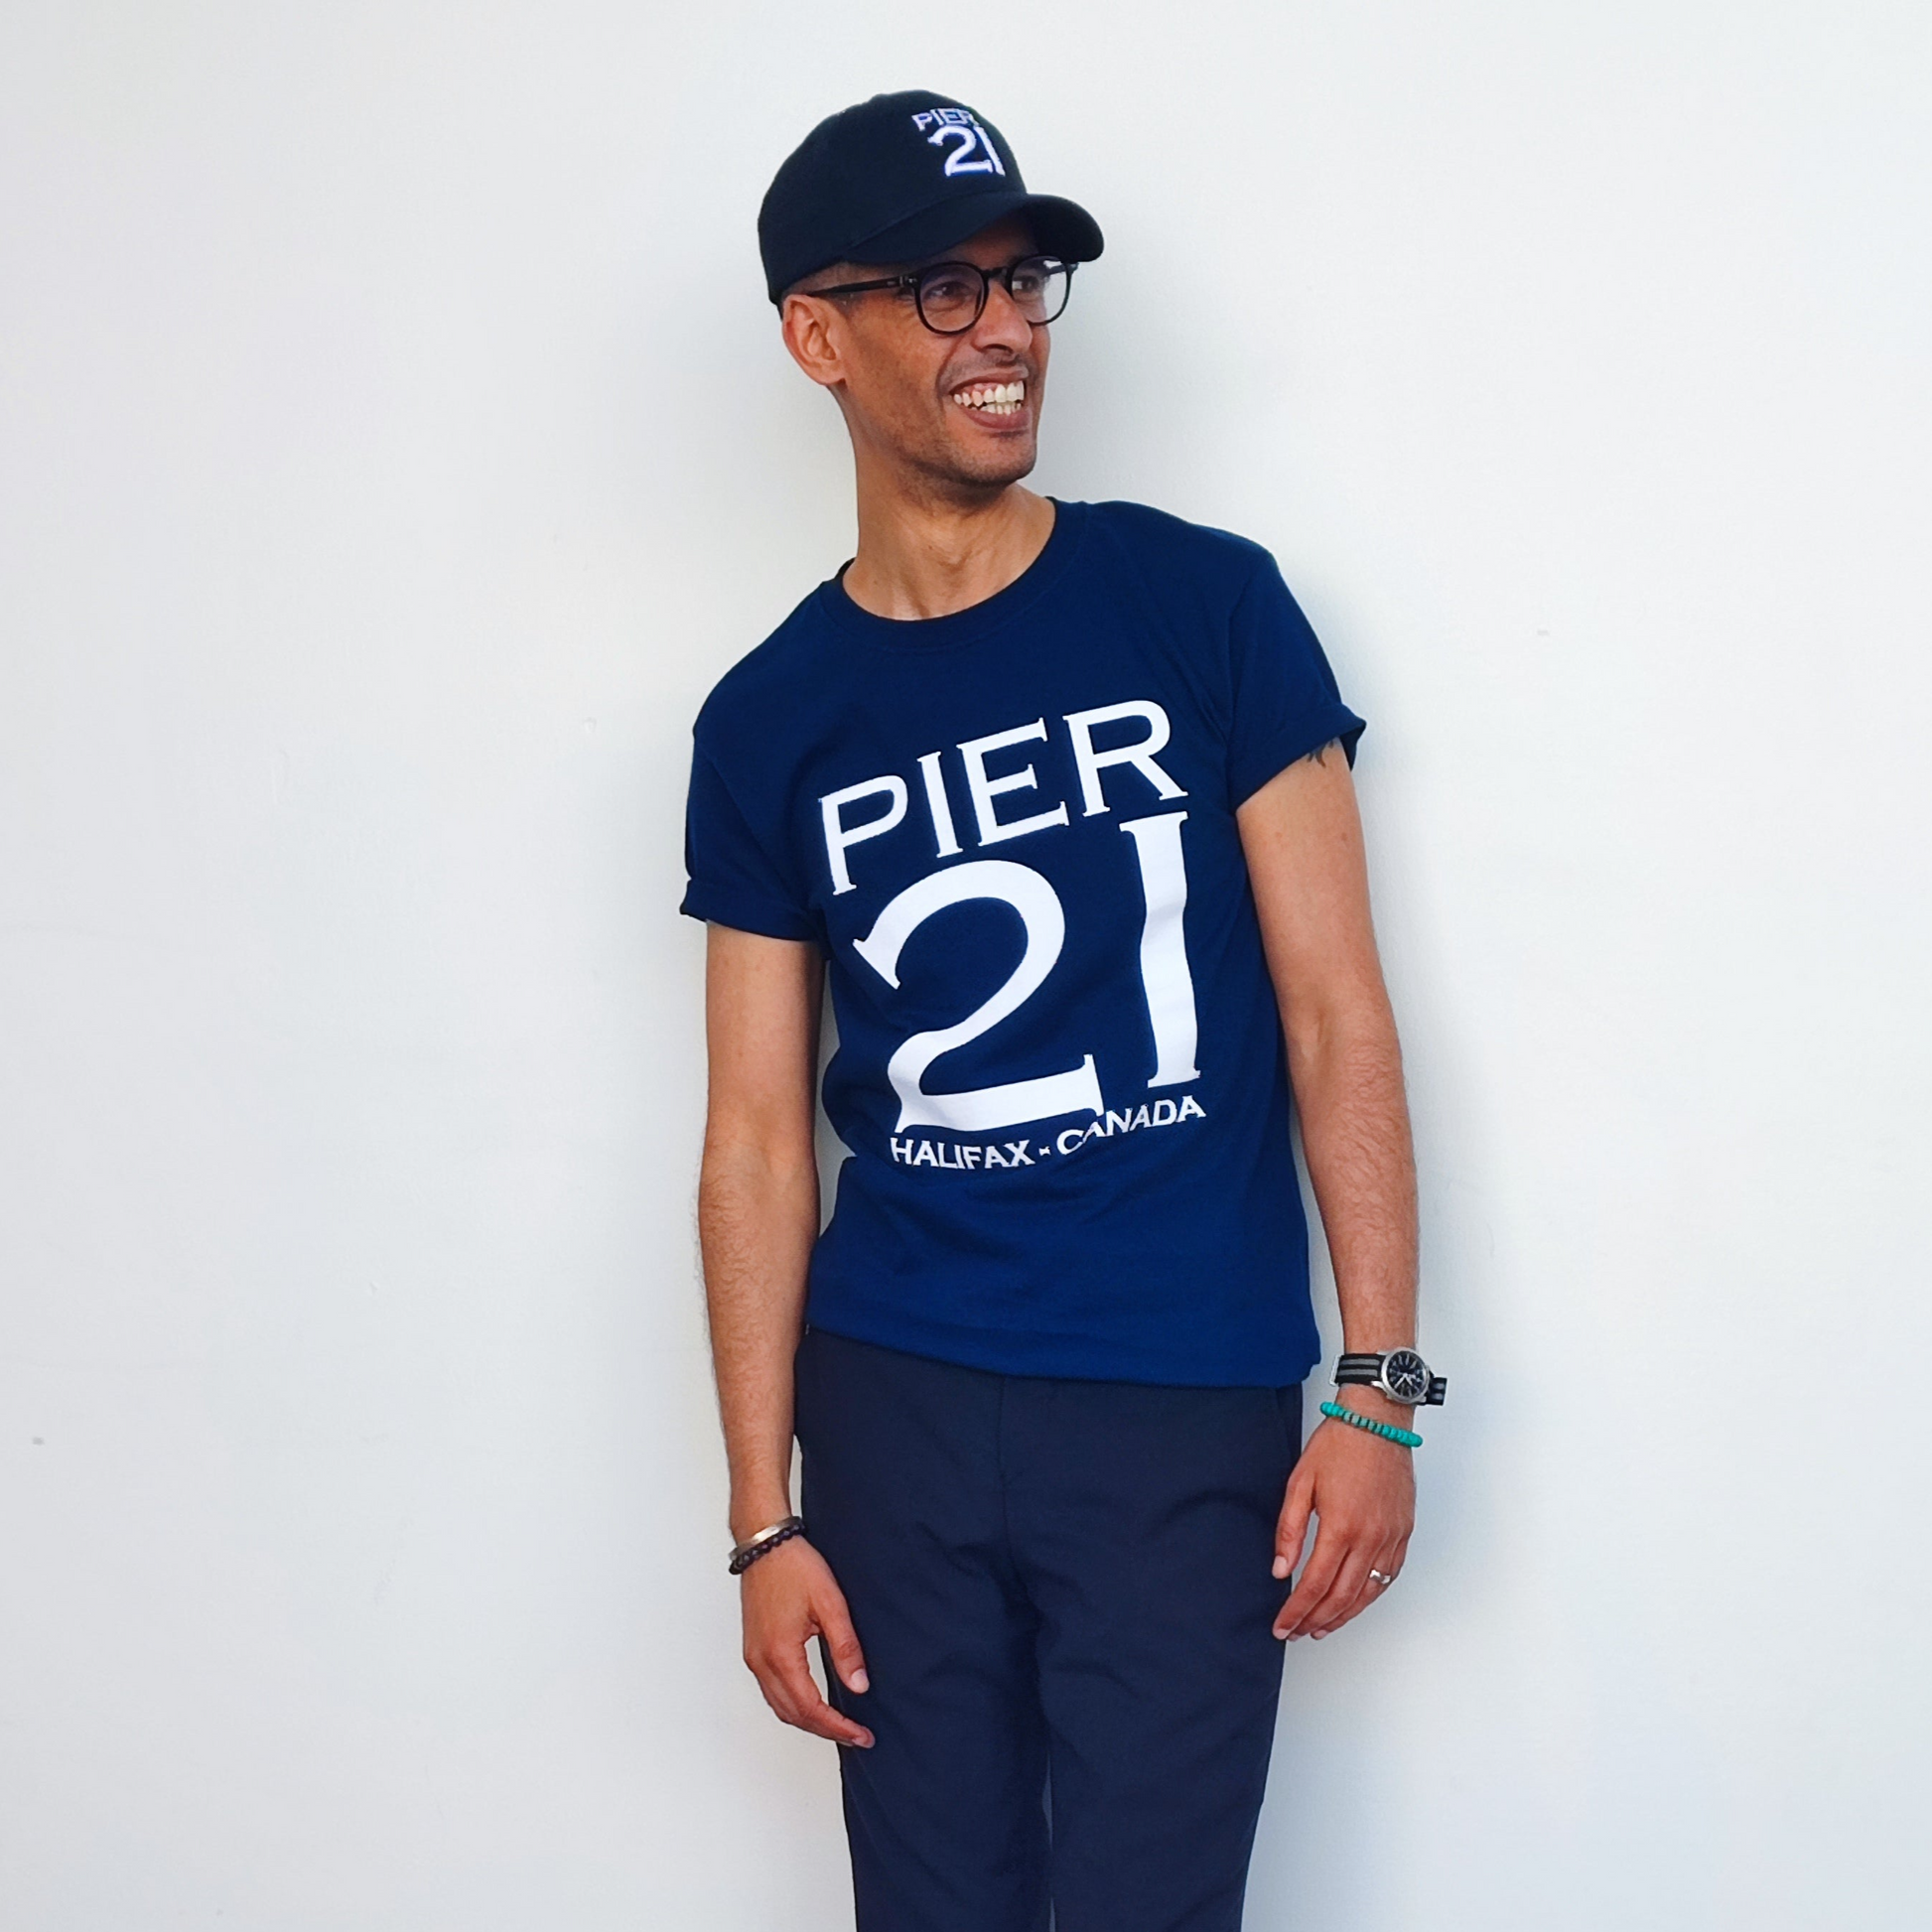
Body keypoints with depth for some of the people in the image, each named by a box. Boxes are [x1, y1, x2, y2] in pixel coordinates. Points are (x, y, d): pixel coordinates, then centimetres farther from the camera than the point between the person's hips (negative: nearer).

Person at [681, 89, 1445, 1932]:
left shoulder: (1204, 607, -2)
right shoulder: (766, 726, 3)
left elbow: (1334, 1011, -2)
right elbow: (758, 1140, 4)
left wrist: (1377, 1382, -8)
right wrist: (763, 1519, 1)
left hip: (1188, 1414, -2)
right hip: (893, 1403, 2)